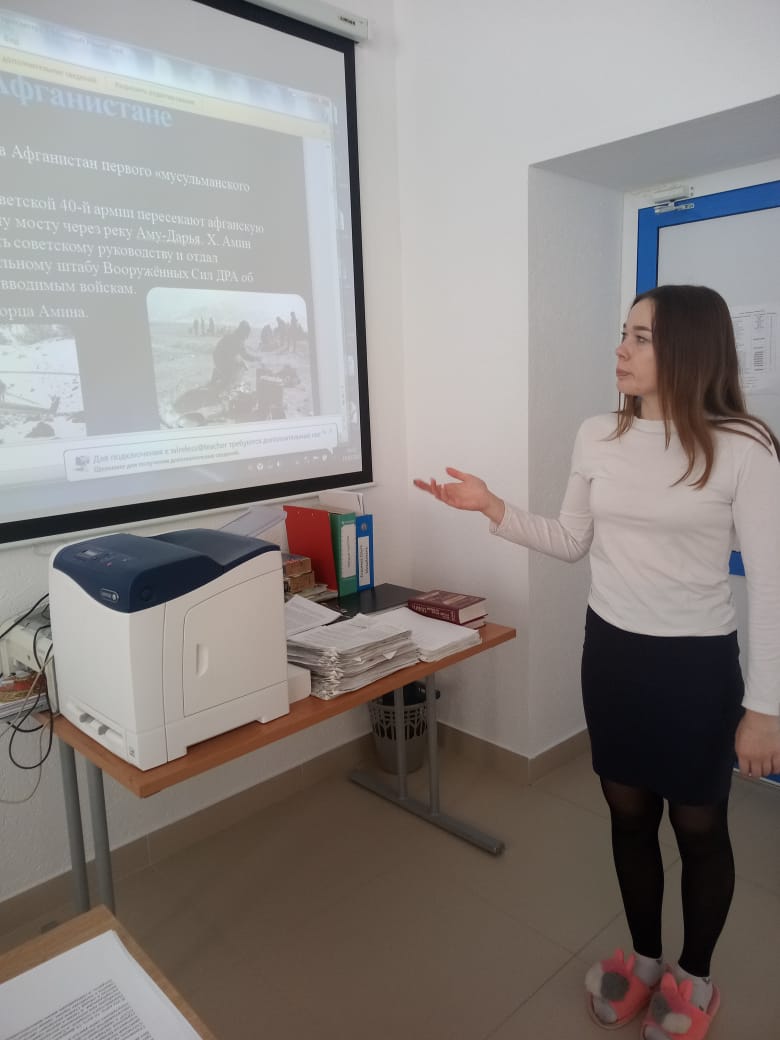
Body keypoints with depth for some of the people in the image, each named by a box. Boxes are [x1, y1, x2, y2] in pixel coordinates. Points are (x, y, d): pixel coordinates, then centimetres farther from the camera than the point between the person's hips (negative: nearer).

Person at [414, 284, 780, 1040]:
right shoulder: (597, 438, -1)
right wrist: (492, 508, -4)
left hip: (697, 665, -4)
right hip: (611, 652, 4)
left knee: (698, 825, 15)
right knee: (628, 813, 19)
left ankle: (693, 977, 42)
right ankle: (644, 959, 44)